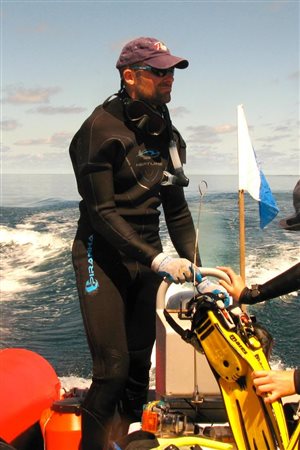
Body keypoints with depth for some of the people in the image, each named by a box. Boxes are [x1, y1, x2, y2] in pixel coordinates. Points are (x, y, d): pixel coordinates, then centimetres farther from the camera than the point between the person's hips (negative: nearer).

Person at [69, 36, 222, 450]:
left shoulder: (167, 136, 8)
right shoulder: (100, 129, -13)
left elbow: (177, 212, 9)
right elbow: (102, 212, -18)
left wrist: (197, 272, 2)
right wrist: (159, 260, -23)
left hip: (148, 257, 6)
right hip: (103, 256, -6)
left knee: (140, 363, 11)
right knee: (114, 369, -8)